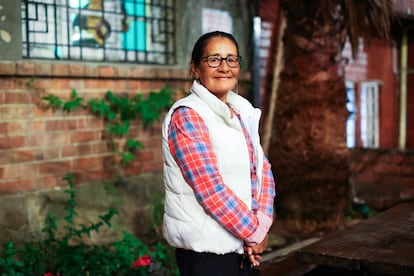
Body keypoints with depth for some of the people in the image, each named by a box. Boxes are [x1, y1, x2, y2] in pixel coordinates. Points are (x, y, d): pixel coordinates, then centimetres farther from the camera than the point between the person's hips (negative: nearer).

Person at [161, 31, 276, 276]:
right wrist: (255, 232, -13)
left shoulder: (242, 114, 9)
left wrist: (262, 224, -9)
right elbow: (210, 189, -20)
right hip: (206, 249, -7)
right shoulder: (186, 116, -14)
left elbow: (264, 170, 6)